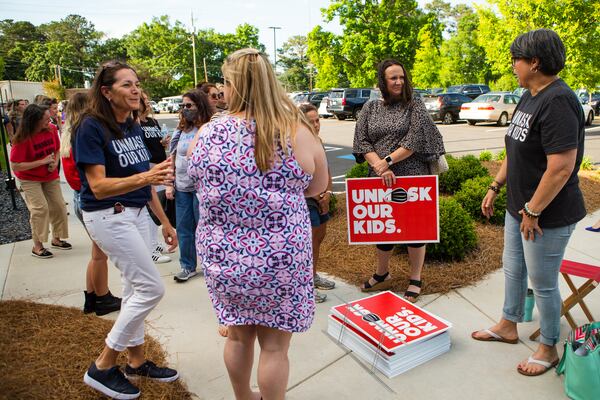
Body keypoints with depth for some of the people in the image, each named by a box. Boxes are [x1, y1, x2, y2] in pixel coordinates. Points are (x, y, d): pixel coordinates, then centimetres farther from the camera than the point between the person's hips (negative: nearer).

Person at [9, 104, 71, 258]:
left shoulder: (52, 129, -12)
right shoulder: (22, 139, -25)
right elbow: (15, 166, -23)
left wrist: (55, 163, -14)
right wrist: (42, 162, -26)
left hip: (51, 177, 5)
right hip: (30, 179, -5)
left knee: (58, 206, 5)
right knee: (40, 208, -14)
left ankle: (56, 239, 26)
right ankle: (37, 246, 1)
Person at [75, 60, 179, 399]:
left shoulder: (135, 128, 6)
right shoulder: (92, 127, -14)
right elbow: (99, 186, -21)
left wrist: (165, 222, 13)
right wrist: (144, 177, -37)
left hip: (138, 214, 7)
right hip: (109, 217, -7)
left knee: (136, 287, 13)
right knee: (152, 288, -7)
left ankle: (137, 361, 30)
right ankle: (103, 366, 11)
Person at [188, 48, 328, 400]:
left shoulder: (207, 133, -7)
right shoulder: (298, 134, -12)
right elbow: (317, 188, 3)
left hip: (222, 255, 3)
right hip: (279, 258, -3)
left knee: (238, 335, 24)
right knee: (274, 345, 15)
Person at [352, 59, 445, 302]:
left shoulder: (414, 105, 0)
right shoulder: (370, 108, 7)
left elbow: (415, 140, -10)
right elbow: (361, 141, -1)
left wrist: (388, 161, -16)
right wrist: (379, 167, -15)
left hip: (412, 177, -3)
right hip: (380, 180, 3)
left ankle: (415, 279, 23)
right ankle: (382, 275, 35)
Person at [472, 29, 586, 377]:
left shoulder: (557, 101, -24)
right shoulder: (530, 97, 7)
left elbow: (561, 167, -29)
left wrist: (533, 212, -21)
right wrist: (495, 187, 13)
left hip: (548, 215, -9)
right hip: (519, 207, 10)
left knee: (543, 283, 8)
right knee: (513, 269, 22)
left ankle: (549, 349, 30)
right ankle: (508, 326, 43)